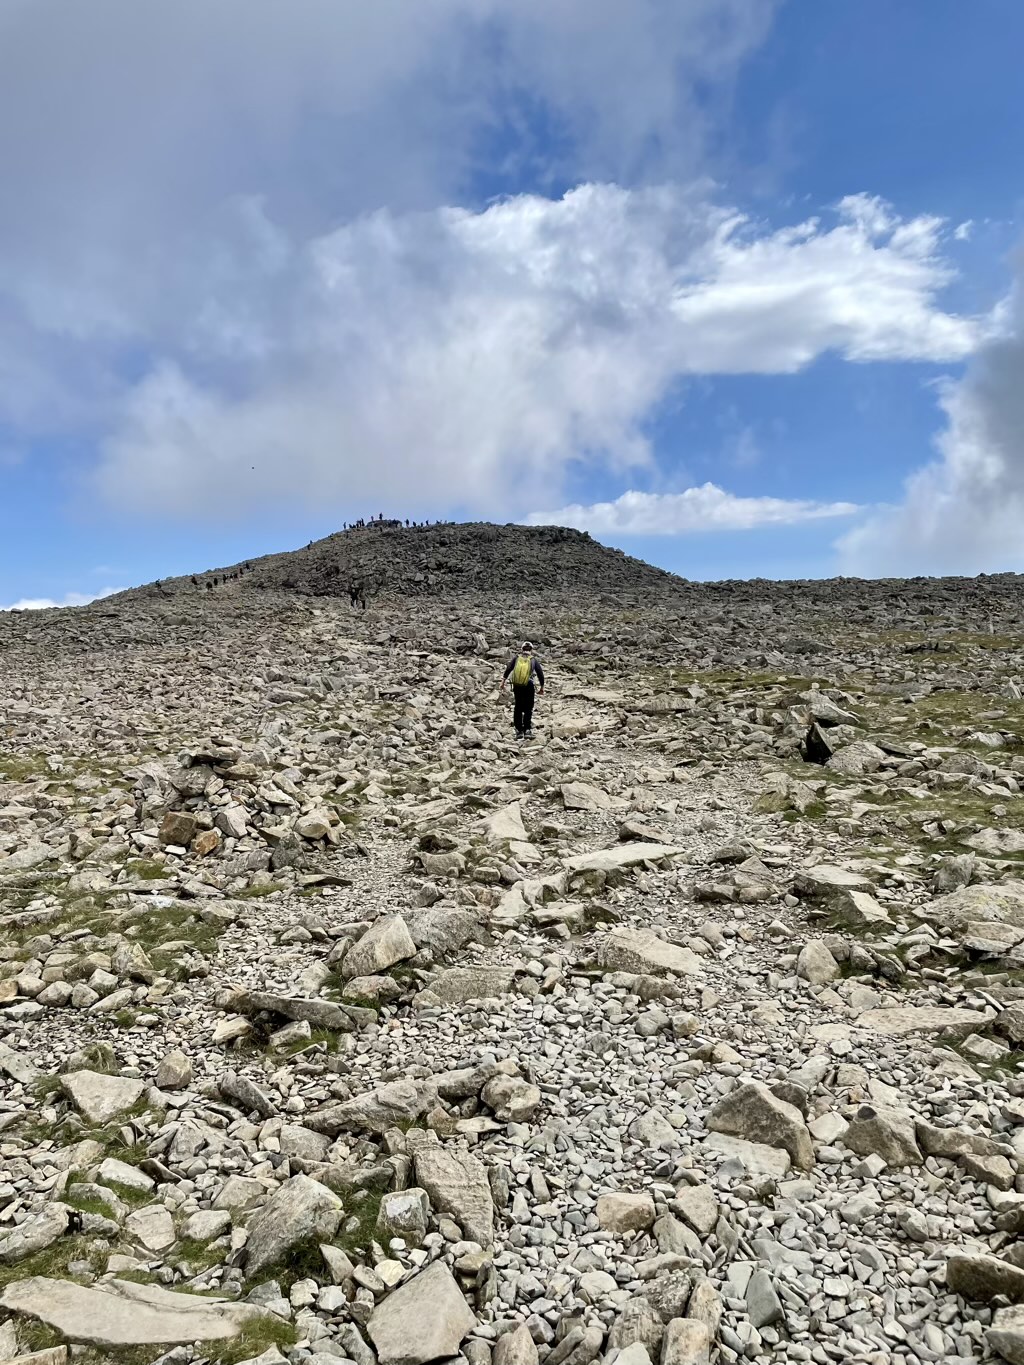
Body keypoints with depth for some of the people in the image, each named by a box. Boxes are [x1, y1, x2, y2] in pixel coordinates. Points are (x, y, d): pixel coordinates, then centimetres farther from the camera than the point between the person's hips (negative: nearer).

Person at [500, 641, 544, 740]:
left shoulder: (516, 658, 9)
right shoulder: (534, 660, 7)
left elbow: (508, 669, -3)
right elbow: (540, 674, 4)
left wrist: (503, 681, -4)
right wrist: (542, 687, 13)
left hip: (517, 686, 2)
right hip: (528, 686, -2)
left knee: (518, 708, 11)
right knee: (528, 709, 4)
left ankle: (518, 730, 11)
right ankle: (527, 730, -4)